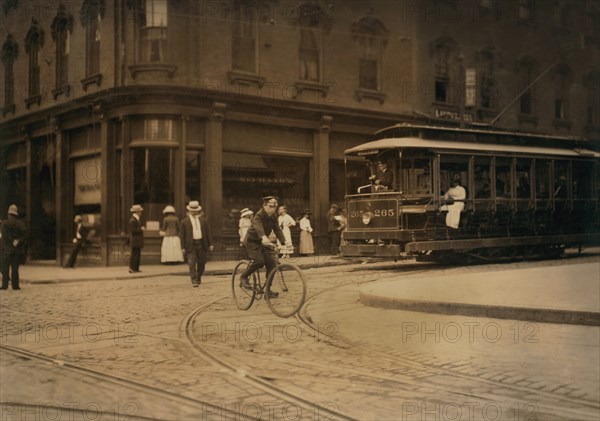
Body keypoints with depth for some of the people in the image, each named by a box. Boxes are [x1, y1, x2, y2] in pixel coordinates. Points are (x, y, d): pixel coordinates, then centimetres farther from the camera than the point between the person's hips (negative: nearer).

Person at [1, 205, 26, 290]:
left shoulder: (5, 223, -4)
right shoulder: (21, 224, 4)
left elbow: (5, 235, -13)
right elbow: (24, 234, -4)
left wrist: (12, 241, -9)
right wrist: (18, 242, -9)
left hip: (7, 249, -3)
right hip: (18, 249, 3)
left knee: (5, 268, 3)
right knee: (15, 268, 7)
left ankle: (5, 284, -2)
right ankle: (15, 285, 4)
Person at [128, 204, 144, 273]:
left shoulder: (136, 220, 18)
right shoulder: (132, 220, -15)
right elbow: (133, 230, -22)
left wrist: (141, 229, 13)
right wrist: (141, 229, -15)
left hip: (137, 241, 10)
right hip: (135, 241, -10)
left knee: (137, 254, 10)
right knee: (134, 254, -9)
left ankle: (136, 268, 13)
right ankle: (132, 269, -8)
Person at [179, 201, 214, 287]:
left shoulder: (203, 220, 11)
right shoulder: (184, 221, 2)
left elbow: (208, 233, 13)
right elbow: (182, 235, 1)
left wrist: (210, 244, 6)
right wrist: (183, 247, -6)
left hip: (201, 244, 3)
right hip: (191, 245, -3)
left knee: (201, 263, 11)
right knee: (192, 264, -11)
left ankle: (199, 277, 32)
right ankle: (194, 281, -10)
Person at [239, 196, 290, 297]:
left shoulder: (274, 217, -2)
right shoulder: (258, 216, -23)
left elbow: (277, 230, -11)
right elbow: (259, 228, -42)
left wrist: (284, 242, -28)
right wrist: (264, 238, -62)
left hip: (264, 242, 6)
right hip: (252, 240, -6)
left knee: (271, 263, -8)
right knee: (259, 261, -27)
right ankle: (243, 277, -3)